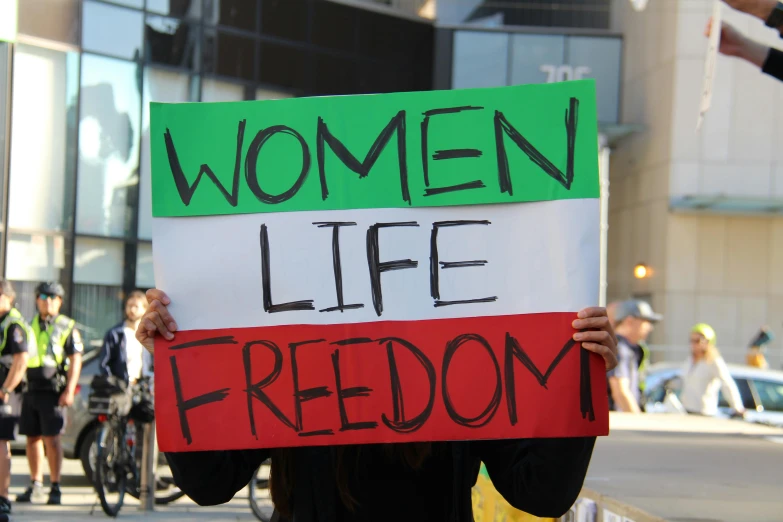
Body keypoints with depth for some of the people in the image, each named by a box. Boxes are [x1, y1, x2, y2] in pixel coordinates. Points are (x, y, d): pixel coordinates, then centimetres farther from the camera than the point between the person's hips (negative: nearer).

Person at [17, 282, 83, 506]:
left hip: (53, 390, -5)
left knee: (51, 437, -8)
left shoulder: (67, 327, 2)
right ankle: (36, 485, 15)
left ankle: (55, 488, -3)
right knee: (32, 437, 6)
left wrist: (69, 390, -12)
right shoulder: (30, 326, 16)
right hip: (31, 390, 5)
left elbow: (76, 360, -3)